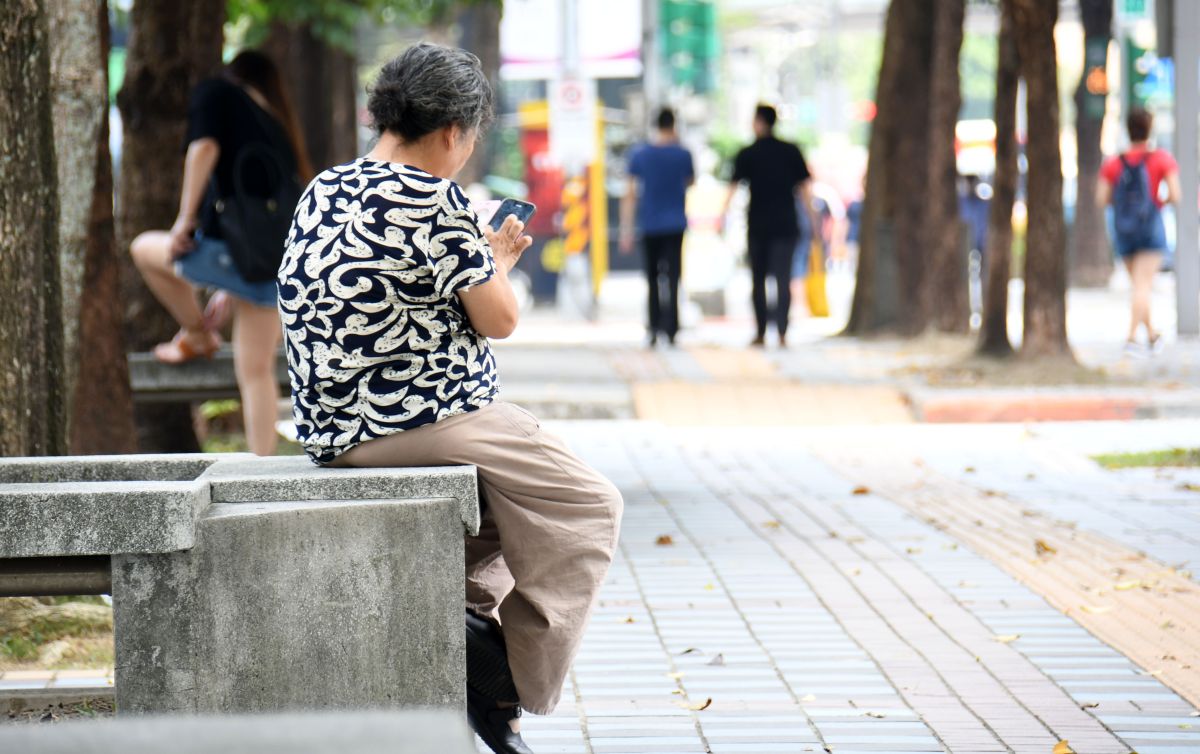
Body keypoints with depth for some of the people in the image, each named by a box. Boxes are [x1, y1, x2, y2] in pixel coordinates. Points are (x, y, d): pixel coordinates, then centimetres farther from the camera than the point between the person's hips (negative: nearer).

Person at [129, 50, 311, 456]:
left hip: (227, 247, -6)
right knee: (256, 370, 13)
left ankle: (197, 336, 33)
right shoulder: (278, 126, 27)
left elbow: (204, 147, -11)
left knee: (145, 249, 24)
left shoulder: (217, 92, 11)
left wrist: (185, 218, -8)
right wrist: (230, 294, 35)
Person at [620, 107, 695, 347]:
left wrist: (626, 230, 3)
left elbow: (630, 195, 0)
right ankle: (670, 330, -14)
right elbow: (690, 181, 17)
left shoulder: (639, 155, 0)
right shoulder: (683, 154, -3)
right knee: (672, 277, -4)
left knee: (652, 278, 13)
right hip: (675, 225, -2)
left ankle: (654, 329, 12)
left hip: (649, 226, 2)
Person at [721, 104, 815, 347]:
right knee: (783, 279, -2)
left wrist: (722, 216, -2)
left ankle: (761, 333, 14)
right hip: (786, 224, 0)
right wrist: (813, 219, 8)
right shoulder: (791, 151, 3)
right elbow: (804, 188, 3)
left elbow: (733, 188, -6)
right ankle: (782, 332, -15)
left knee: (758, 280, 12)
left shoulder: (747, 155, -1)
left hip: (757, 225, 0)